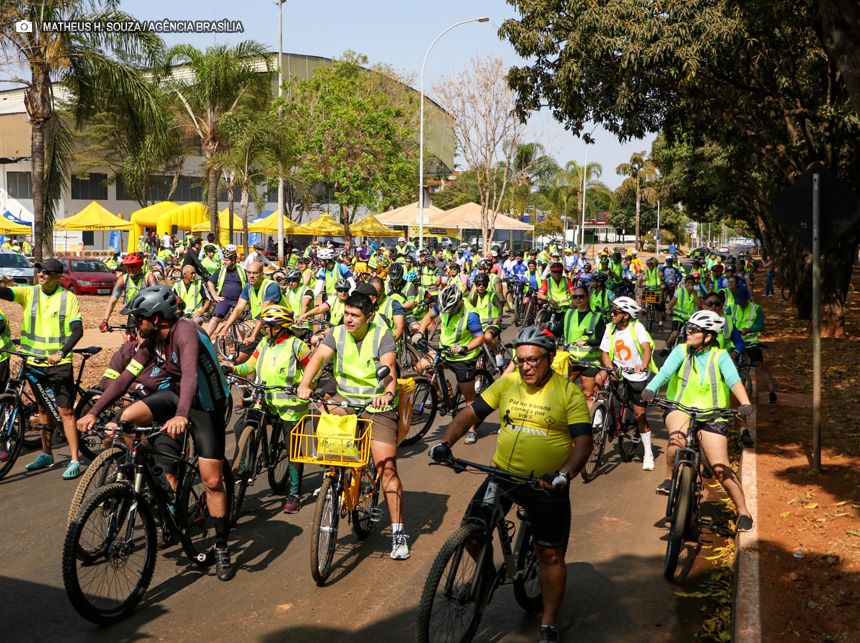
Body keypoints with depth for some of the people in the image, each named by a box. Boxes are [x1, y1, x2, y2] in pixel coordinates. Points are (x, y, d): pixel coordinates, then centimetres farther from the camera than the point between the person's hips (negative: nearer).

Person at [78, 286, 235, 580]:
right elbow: (125, 377, -4)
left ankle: (221, 549, 9)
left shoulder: (184, 331, -27)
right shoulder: (152, 341, -4)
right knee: (127, 418, -17)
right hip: (176, 395, 7)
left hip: (207, 406, -7)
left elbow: (190, 374, -43)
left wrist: (181, 415, -58)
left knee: (212, 481, -6)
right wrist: (93, 412, -12)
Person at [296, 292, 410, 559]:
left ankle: (398, 532, -3)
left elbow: (388, 367, -22)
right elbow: (319, 357, -16)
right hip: (345, 401, 4)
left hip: (378, 407, -4)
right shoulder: (337, 334, 0)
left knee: (386, 468, -11)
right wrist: (305, 385, -34)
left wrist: (388, 393, -42)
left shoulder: (382, 335, -8)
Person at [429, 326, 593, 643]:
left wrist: (564, 474, -32)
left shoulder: (569, 393, -10)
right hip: (503, 474, 3)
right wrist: (445, 443, -12)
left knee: (550, 555, 4)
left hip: (547, 484, -3)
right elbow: (470, 414, 3)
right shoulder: (507, 383, -1)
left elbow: (583, 442, -15)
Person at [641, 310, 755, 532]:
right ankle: (669, 478, -11)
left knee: (720, 468, -8)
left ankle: (743, 511, 9)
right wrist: (649, 390, -37)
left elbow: (733, 380, -19)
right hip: (680, 408, 1)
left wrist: (745, 403, -37)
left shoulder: (720, 356, -4)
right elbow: (665, 372, -17)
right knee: (677, 437, -35)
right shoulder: (681, 351, -2)